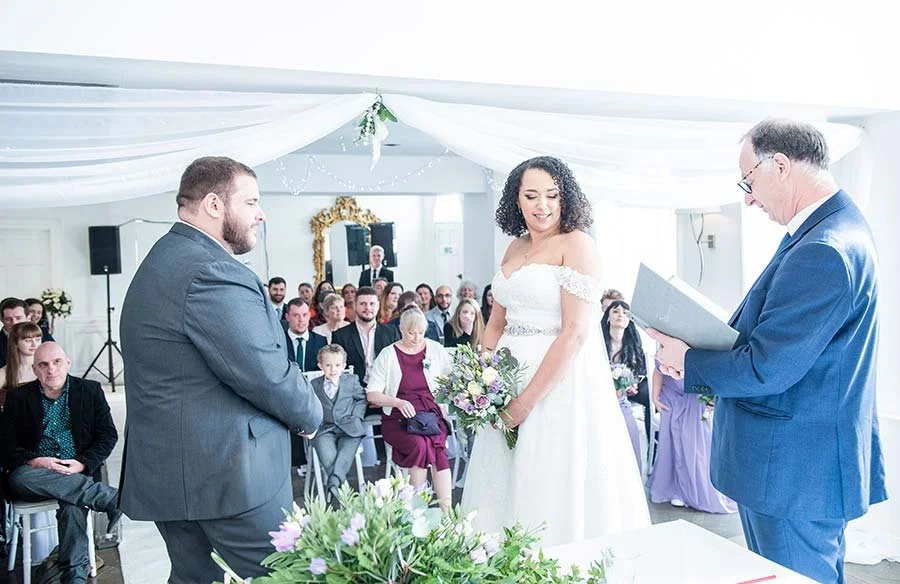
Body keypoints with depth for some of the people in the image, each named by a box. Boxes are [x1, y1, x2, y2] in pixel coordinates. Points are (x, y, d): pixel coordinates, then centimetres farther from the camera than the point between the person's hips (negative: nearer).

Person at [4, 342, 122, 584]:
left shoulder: (90, 391, 6)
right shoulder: (19, 398, 8)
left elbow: (109, 435, 6)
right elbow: (9, 445, 5)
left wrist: (83, 463, -11)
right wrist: (34, 461, -16)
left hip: (78, 471, -1)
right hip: (35, 471, 1)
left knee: (72, 505, -34)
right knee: (20, 478, -35)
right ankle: (112, 499, -32)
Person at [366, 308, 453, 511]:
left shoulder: (436, 350, 10)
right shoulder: (388, 355, 3)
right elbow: (372, 395, 1)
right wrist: (398, 402, -15)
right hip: (398, 418, -1)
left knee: (437, 445, -30)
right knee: (420, 444, -32)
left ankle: (446, 510, -30)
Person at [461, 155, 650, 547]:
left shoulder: (576, 244, -9)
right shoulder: (515, 247, 12)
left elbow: (575, 332, -17)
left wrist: (527, 400, -16)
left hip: (561, 381, -7)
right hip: (509, 378, 7)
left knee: (554, 492, 2)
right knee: (503, 487, 14)